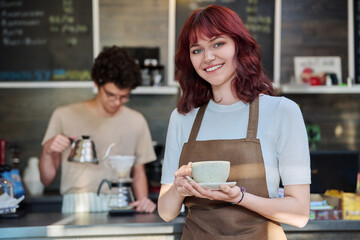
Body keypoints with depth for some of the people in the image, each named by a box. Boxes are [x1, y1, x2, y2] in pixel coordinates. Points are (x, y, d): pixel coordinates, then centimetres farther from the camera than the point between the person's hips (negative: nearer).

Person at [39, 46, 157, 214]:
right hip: (77, 207, -2)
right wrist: (47, 150, -10)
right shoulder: (64, 116, 7)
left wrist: (143, 200, 2)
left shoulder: (136, 121, 14)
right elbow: (47, 179, 9)